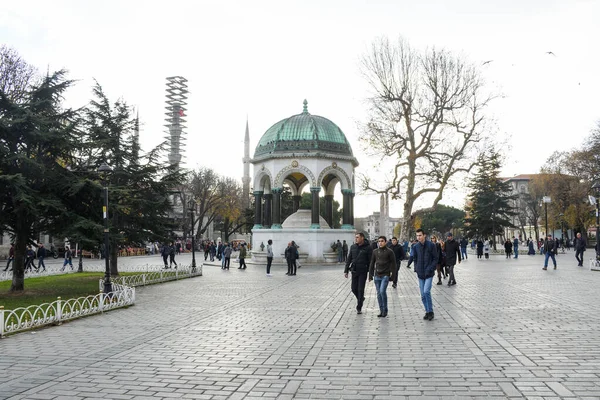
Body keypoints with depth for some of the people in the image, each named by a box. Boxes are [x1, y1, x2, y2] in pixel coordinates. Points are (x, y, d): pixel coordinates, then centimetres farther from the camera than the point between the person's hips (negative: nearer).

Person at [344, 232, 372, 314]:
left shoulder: (368, 248, -7)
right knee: (354, 288, 8)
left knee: (360, 289, -2)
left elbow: (370, 261, -6)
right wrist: (346, 271, 5)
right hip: (354, 271, 4)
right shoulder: (353, 247, 6)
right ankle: (360, 298, 37)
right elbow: (348, 259, 10)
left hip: (363, 272, -4)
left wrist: (370, 273, -8)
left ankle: (359, 308, 8)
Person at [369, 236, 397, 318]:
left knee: (382, 291, -17)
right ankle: (381, 311, 16)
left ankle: (385, 310, -2)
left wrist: (393, 277, -6)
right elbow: (372, 264, 14)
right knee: (379, 293, 6)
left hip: (385, 275, -4)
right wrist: (370, 275, 10)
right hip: (377, 276, 5)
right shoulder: (375, 252, 9)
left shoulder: (389, 251, -3)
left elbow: (393, 264, -2)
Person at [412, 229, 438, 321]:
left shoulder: (431, 245, -7)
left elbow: (435, 259, -4)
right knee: (423, 295, 7)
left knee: (426, 292, -16)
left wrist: (430, 269, -12)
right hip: (420, 274, 4)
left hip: (429, 274, -4)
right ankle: (427, 312, 21)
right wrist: (416, 269, 4)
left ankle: (430, 311, -1)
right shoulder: (416, 246, 5)